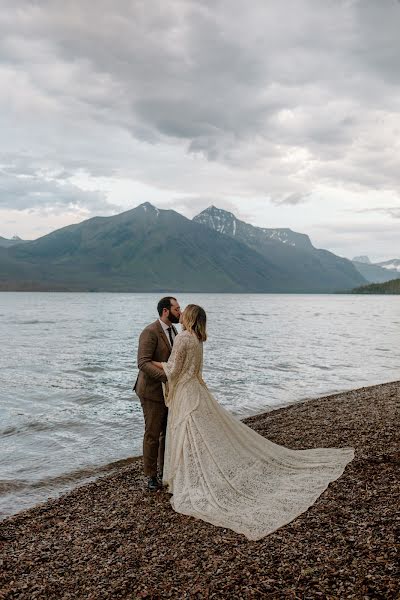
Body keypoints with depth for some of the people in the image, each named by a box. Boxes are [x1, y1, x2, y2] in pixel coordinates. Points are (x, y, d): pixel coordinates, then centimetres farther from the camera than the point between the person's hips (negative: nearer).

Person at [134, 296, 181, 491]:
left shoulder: (173, 331, 10)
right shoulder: (150, 332, -17)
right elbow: (143, 363, -25)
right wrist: (167, 377, -32)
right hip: (153, 391, -8)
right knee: (152, 434, 3)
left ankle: (165, 471, 28)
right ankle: (151, 475, 17)